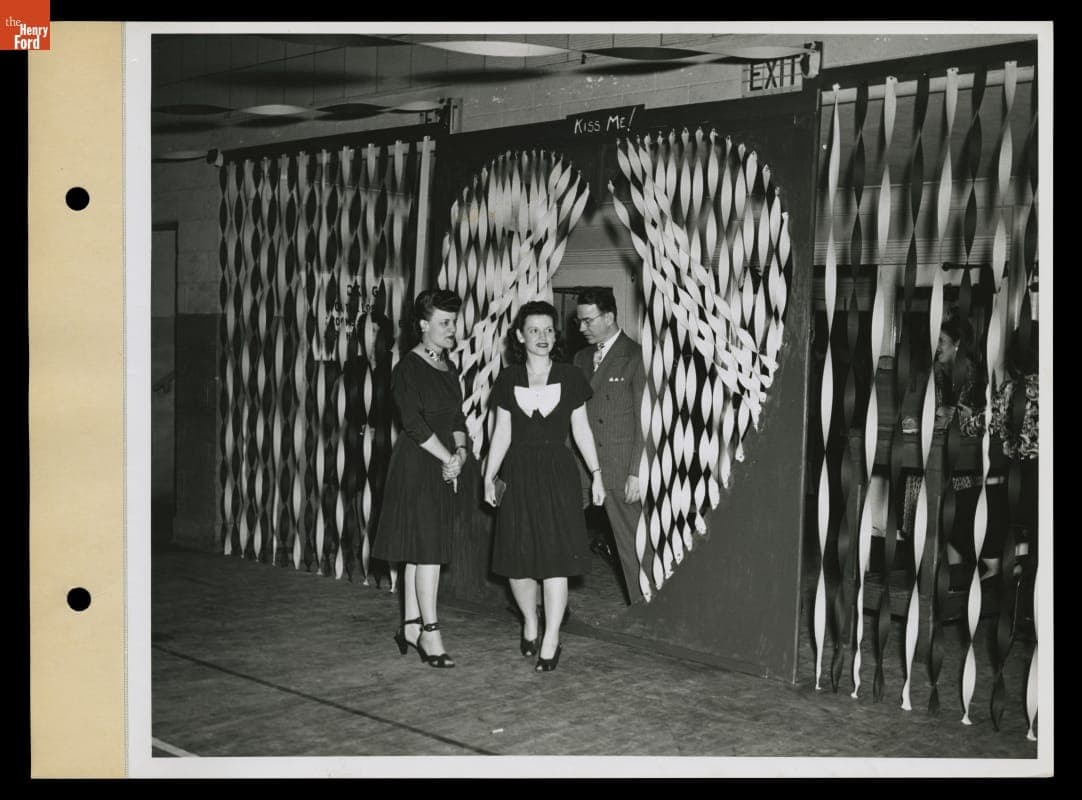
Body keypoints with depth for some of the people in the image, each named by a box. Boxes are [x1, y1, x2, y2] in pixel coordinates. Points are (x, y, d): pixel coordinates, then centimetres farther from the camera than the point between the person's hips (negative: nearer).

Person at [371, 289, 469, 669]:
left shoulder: (448, 368, 14)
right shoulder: (408, 368, -11)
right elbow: (414, 424, -17)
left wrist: (461, 449, -2)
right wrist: (449, 457, -12)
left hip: (442, 466, 8)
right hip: (415, 466, -8)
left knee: (420, 551, 11)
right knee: (427, 549, -8)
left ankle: (411, 626, 19)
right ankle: (429, 633, -3)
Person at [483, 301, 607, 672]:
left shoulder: (570, 377, 1)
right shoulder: (508, 379, 3)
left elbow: (581, 429, 6)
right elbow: (502, 433, 7)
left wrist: (596, 473, 3)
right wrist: (489, 476, 4)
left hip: (558, 473, -1)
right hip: (518, 473, 1)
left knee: (555, 558, -6)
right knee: (518, 558, 5)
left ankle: (551, 642, 1)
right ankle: (530, 626, 28)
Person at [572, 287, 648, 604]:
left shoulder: (636, 357, -6)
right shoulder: (582, 358, 16)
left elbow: (644, 421, -9)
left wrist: (637, 472, -14)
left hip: (620, 470, -6)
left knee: (631, 543, 1)